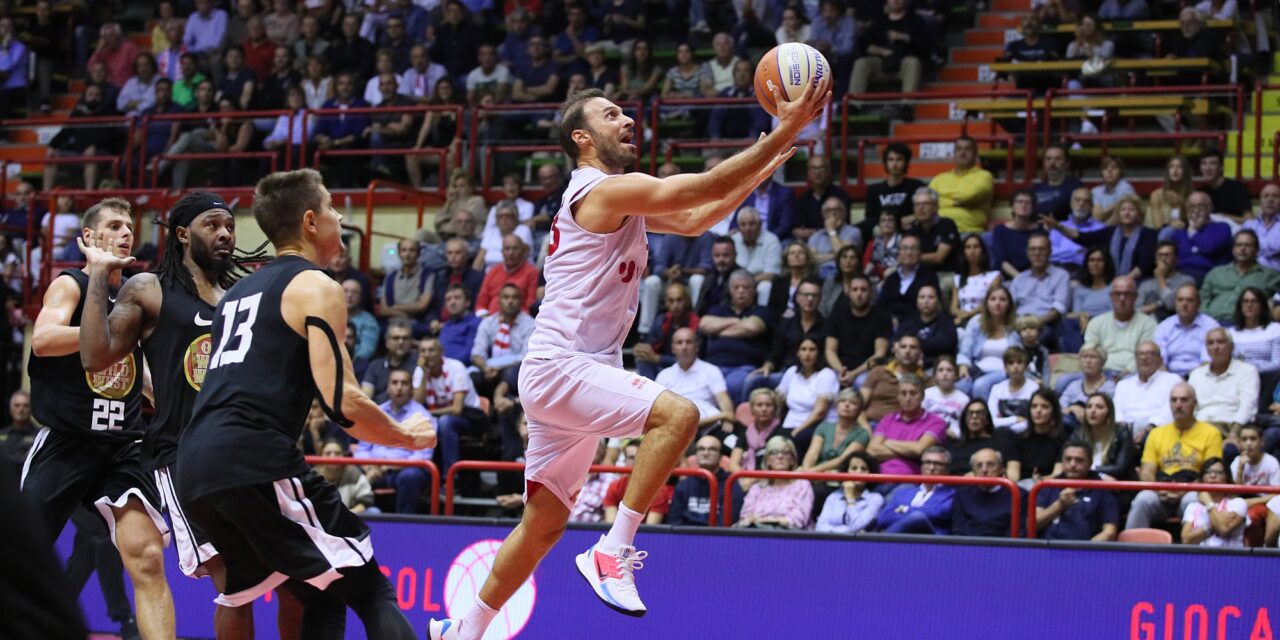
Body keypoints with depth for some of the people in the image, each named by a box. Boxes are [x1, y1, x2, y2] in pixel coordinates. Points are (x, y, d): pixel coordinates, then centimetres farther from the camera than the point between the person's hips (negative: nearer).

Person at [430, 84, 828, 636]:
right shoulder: (601, 190, -12)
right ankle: (612, 553, -23)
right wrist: (784, 132, -17)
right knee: (676, 413, -27)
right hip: (559, 367, -10)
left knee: (544, 522, 13)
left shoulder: (618, 200, 19)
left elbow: (694, 219, 23)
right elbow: (707, 187, -19)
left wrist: (770, 163, 15)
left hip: (577, 373, 10)